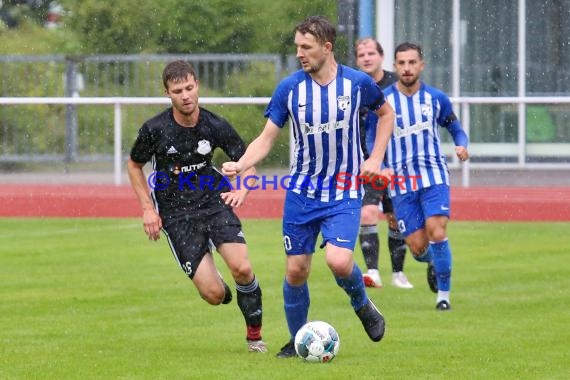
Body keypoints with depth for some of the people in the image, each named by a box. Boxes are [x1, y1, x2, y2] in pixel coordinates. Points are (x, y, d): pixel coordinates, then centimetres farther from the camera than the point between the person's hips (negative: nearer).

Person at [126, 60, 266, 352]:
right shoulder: (154, 130, -11)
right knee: (214, 295, -11)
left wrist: (242, 190, -14)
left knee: (242, 268, -21)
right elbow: (134, 166, 7)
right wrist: (148, 208, 0)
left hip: (213, 200, 1)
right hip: (175, 214, -1)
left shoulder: (215, 126, -8)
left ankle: (254, 335, 4)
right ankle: (219, 286, 31)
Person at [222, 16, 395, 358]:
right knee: (296, 270, 2)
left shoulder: (357, 82, -8)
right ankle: (297, 342, 21)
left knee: (339, 261, -20)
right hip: (302, 193, 2)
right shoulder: (289, 88, -7)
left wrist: (376, 159, 1)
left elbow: (386, 113, 12)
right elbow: (267, 139, -4)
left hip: (345, 193, -2)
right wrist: (240, 165, -22)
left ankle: (363, 306, 12)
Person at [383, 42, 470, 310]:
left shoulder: (436, 98, 3)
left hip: (434, 177, 0)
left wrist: (461, 146, -6)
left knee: (437, 233, -18)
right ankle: (433, 263, 34)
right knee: (417, 246, -3)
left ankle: (444, 293, -3)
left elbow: (456, 129, 16)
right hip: (400, 182, 0)